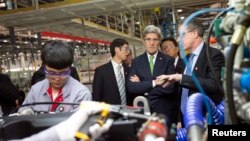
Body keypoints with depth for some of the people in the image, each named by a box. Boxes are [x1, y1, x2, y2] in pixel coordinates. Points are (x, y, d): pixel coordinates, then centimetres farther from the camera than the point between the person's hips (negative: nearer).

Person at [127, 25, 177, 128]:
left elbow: (170, 87, -14)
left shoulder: (168, 60, -2)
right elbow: (131, 87, -7)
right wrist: (153, 83, -15)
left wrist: (142, 85, -11)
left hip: (165, 111, -1)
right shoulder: (136, 61, 3)